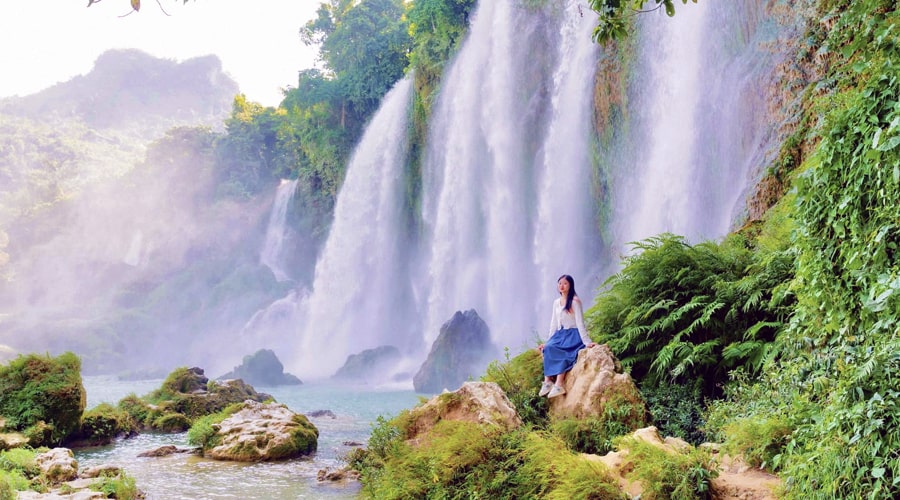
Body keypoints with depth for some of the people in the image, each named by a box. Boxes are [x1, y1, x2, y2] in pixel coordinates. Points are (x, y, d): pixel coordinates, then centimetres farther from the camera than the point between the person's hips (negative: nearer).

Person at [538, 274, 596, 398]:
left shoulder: (575, 301, -5)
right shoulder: (556, 302, 15)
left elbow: (580, 323, -11)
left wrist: (586, 342, -17)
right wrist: (548, 342, 12)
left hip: (573, 335, -6)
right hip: (560, 335, 6)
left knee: (559, 352, -34)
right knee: (548, 349, -26)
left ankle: (559, 384, -40)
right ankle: (547, 381, -29)